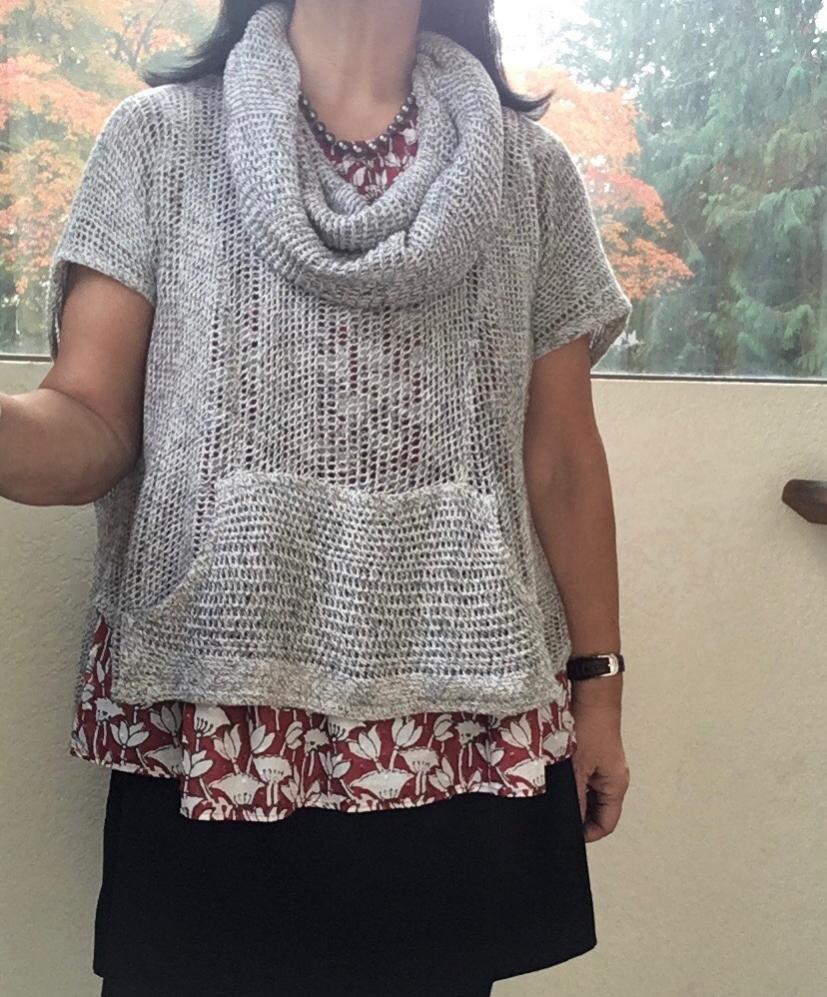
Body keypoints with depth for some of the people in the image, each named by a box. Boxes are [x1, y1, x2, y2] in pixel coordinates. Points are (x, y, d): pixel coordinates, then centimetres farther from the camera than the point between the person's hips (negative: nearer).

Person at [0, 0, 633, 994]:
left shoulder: (529, 169, 9)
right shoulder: (159, 136, 5)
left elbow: (561, 459, 9)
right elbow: (89, 423, -4)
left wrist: (598, 685, 8)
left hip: (466, 724, 2)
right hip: (211, 716, -1)